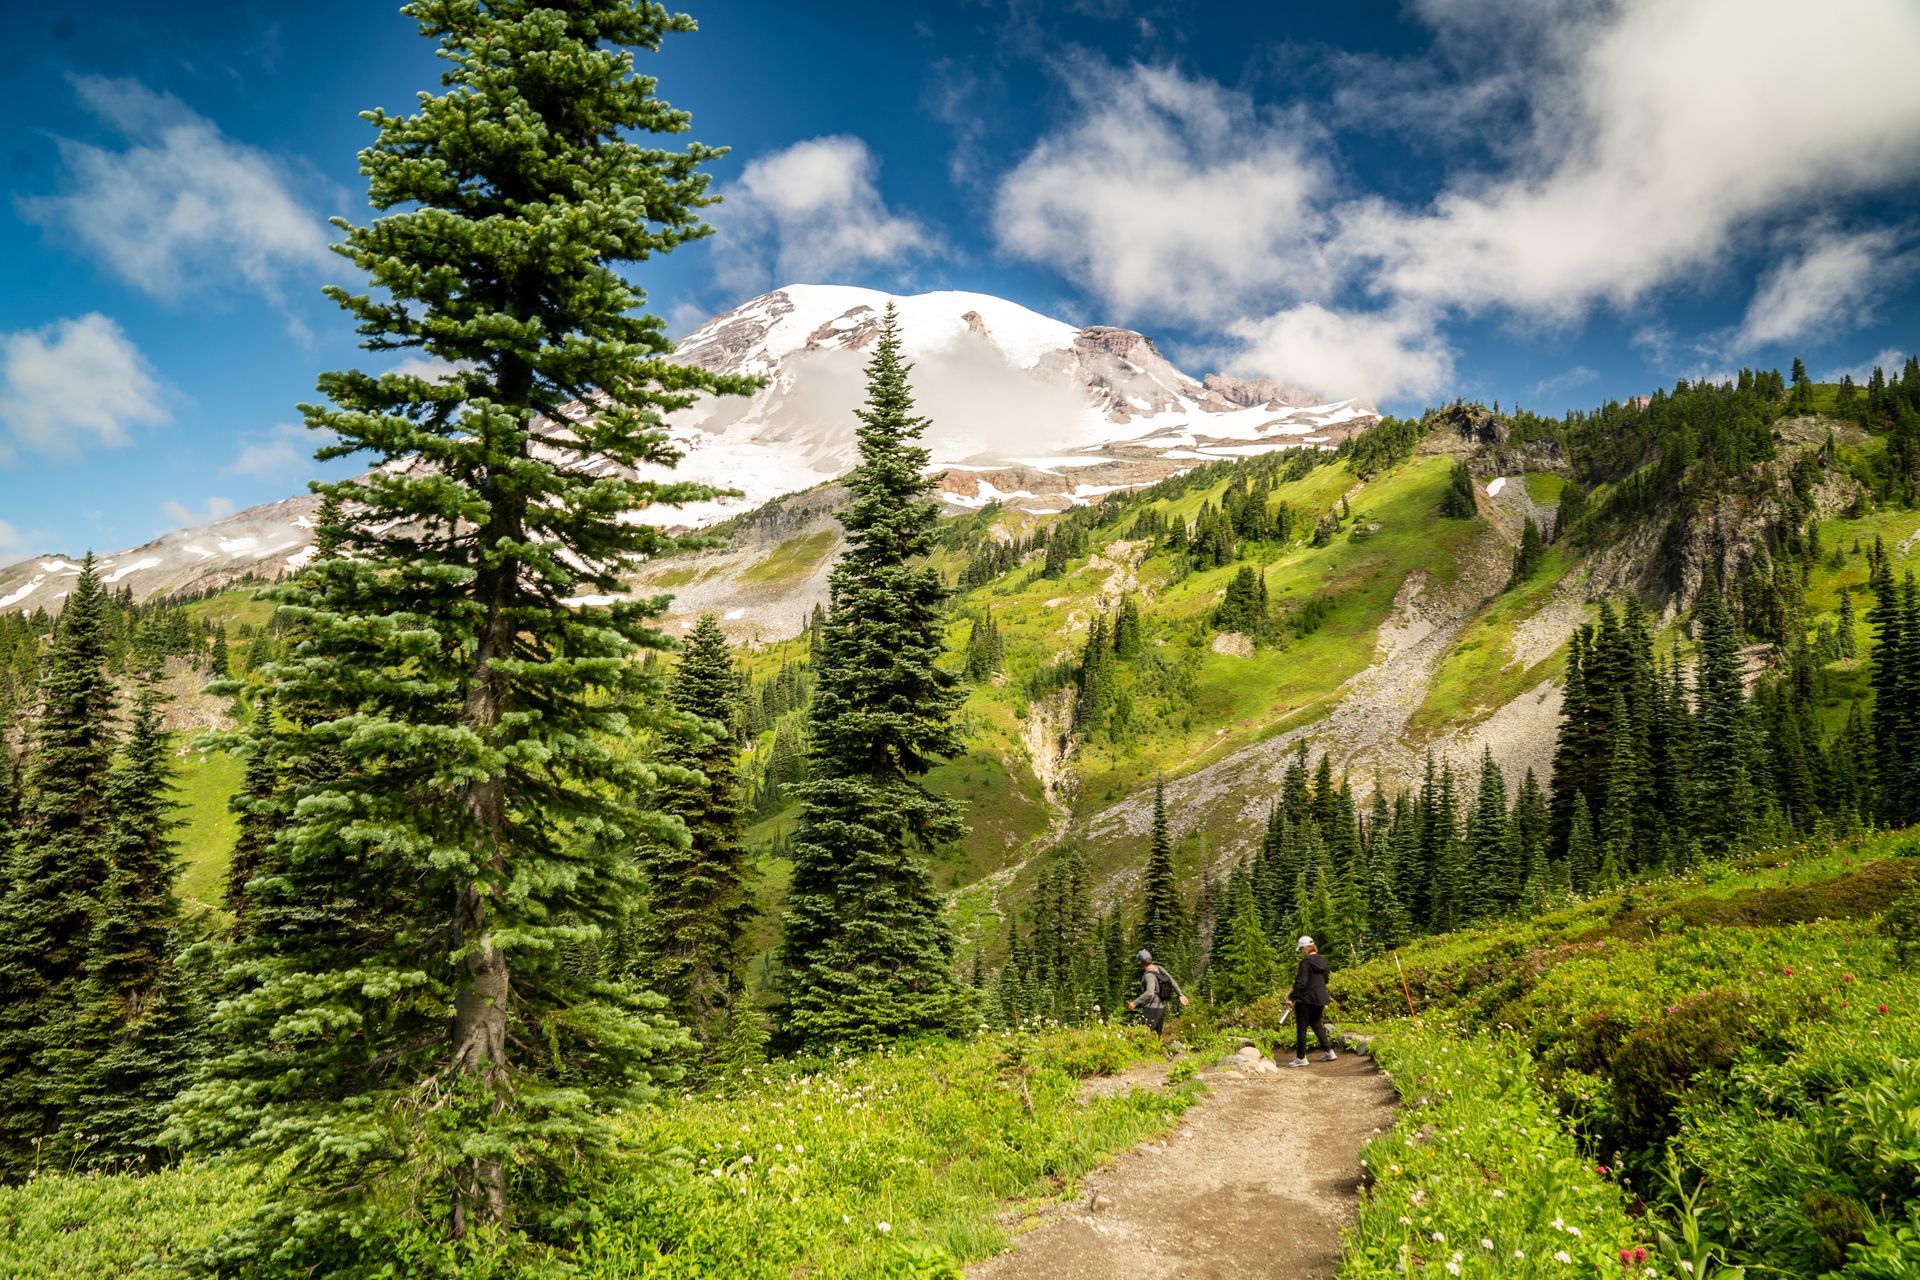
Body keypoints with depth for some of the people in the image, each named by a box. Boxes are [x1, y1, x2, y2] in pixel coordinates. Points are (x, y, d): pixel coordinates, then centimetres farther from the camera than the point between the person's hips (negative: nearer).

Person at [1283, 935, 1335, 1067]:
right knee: (1317, 1025, 23)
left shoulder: (1306, 961, -16)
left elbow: (1301, 982, -20)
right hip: (1320, 999, 8)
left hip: (1305, 999, -8)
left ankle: (1301, 1058, 5)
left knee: (1301, 1028, 2)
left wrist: (1291, 998, -17)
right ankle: (1329, 1052, 23)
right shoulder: (1322, 960, 6)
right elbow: (1325, 980, 17)